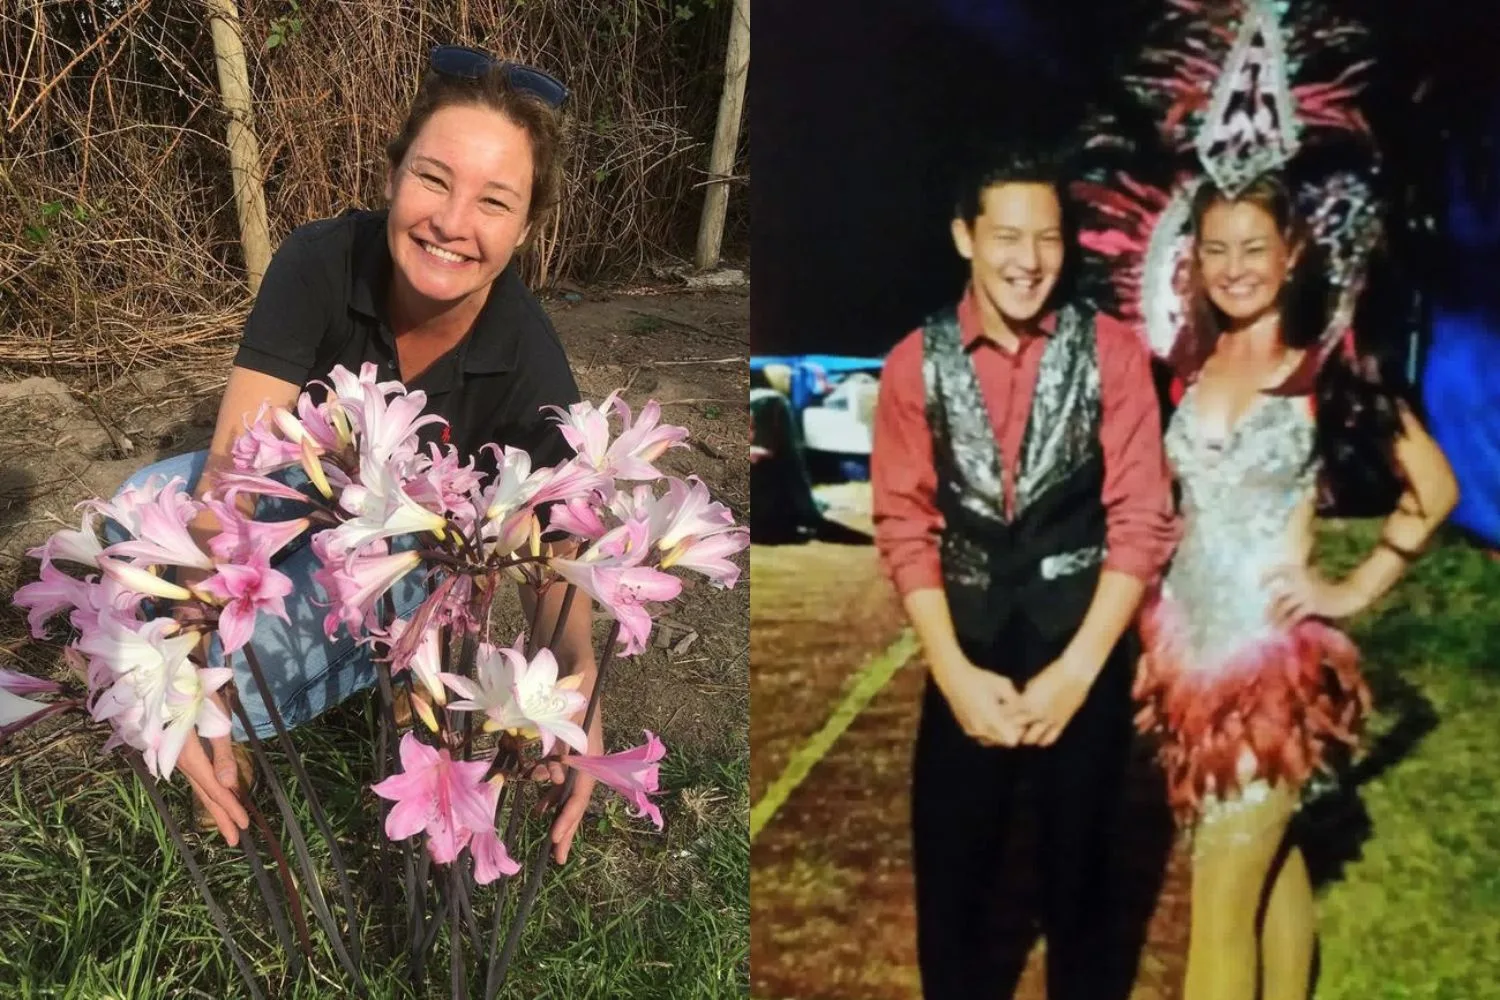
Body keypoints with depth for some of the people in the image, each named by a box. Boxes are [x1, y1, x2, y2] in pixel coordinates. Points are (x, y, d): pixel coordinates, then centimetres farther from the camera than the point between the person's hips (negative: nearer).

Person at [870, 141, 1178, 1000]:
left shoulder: (1112, 352, -6)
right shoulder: (917, 362, -3)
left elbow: (1140, 519, -7)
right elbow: (905, 523, -2)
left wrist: (1076, 669, -12)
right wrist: (955, 672, -10)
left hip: (1085, 651, -1)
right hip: (969, 655, 1)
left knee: (1078, 863, 16)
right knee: (952, 869, 12)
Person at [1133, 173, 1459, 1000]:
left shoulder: (1332, 373, -9)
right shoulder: (1185, 371, 5)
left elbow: (1434, 486, -2)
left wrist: (1356, 590, -5)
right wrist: (1150, 633, 10)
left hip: (1272, 655, -5)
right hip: (1190, 647, 5)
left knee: (1222, 894, -2)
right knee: (1270, 860, 18)